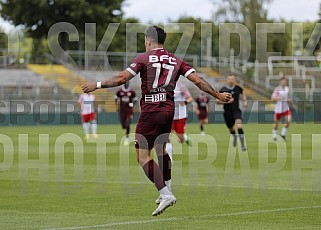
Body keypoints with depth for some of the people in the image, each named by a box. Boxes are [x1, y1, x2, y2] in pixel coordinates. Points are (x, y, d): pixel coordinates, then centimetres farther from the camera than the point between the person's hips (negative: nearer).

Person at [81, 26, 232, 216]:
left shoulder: (144, 59, -2)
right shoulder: (176, 60, 11)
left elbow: (122, 79, -9)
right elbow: (198, 81, 5)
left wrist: (97, 85, 0)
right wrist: (218, 95, 14)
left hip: (151, 110, -6)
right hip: (169, 109, 6)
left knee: (143, 156, -4)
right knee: (161, 149, 27)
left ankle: (166, 195, -16)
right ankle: (167, 191, 29)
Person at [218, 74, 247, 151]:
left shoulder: (238, 88, -1)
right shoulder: (223, 90, -6)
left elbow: (243, 92, 24)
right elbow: (218, 101, -6)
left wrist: (245, 101, 12)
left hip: (236, 111, -1)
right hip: (227, 112, 1)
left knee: (239, 125, -25)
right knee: (231, 129, 16)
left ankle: (243, 145, -23)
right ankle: (234, 137, 55)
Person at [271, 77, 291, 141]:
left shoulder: (287, 88, 8)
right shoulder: (277, 89, -10)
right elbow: (273, 99, -13)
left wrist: (288, 100, 4)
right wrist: (280, 98, -26)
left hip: (286, 108, 4)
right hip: (278, 108, -4)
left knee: (288, 120, -15)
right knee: (276, 123, 6)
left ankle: (283, 134, 3)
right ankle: (274, 136, 26)